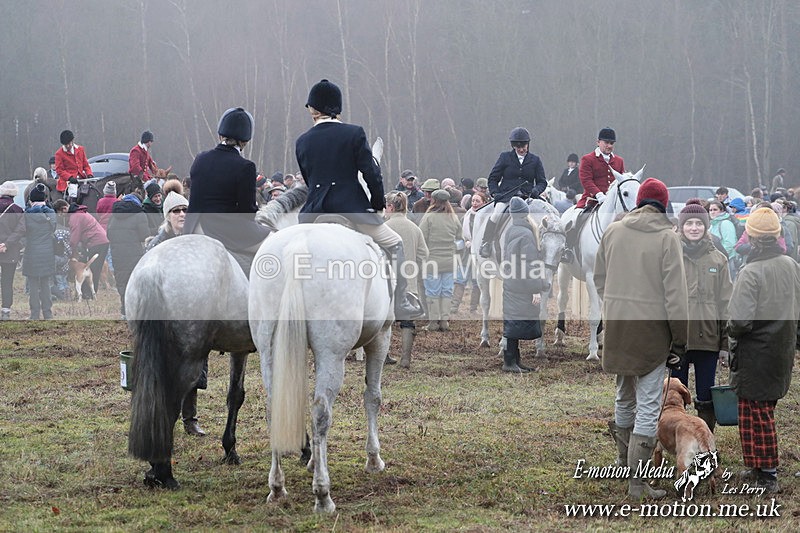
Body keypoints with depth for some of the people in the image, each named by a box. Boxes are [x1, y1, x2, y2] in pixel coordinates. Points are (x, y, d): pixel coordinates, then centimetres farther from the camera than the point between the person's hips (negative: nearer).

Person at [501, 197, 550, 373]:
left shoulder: (510, 232, 10)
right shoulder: (526, 234, -16)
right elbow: (530, 264, -17)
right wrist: (537, 290, -15)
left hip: (510, 284, 9)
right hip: (521, 289, -9)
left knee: (512, 323, 12)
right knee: (517, 322, -6)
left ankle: (514, 360, 17)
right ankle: (509, 362, -5)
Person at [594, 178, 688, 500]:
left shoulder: (612, 231, 3)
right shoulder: (667, 237, -10)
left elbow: (599, 279, 13)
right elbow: (676, 293, -11)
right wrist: (679, 340, -5)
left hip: (617, 327, 5)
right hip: (652, 328, -5)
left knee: (624, 397, 23)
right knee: (648, 404, -1)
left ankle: (624, 460, 39)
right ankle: (637, 481, -3)